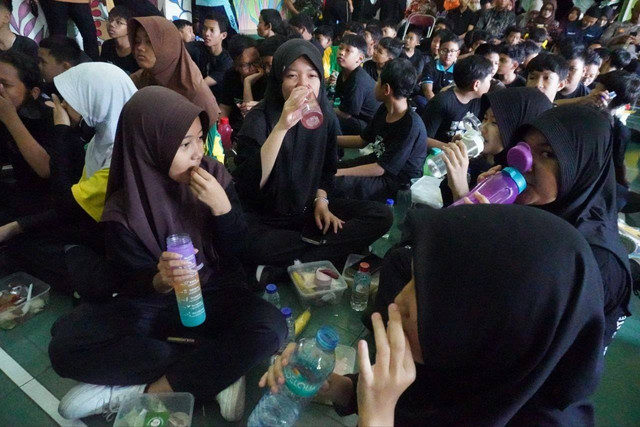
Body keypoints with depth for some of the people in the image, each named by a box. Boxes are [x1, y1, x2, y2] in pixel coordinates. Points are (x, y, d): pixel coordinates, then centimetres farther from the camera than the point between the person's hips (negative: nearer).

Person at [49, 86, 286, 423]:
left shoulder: (214, 176, -9)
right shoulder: (124, 212, -12)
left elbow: (240, 253, -5)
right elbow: (133, 286, -7)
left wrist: (223, 207, -23)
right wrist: (159, 281, -31)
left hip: (216, 293, 0)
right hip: (154, 302, 1)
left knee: (270, 328, -29)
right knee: (65, 346, -23)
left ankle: (148, 389, -18)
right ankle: (216, 370, -20)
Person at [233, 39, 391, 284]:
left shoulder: (326, 116, 0)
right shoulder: (260, 117, -15)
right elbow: (249, 184, -30)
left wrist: (321, 201, -3)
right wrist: (281, 127, -38)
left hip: (308, 209, 6)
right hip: (265, 216, -5)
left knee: (381, 216, -11)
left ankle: (285, 268, -20)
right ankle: (330, 254, -16)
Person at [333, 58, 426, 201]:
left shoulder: (411, 125, -26)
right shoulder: (384, 109, -1)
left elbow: (381, 168, -24)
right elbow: (362, 140, 13)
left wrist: (338, 172, -22)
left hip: (394, 182, -8)